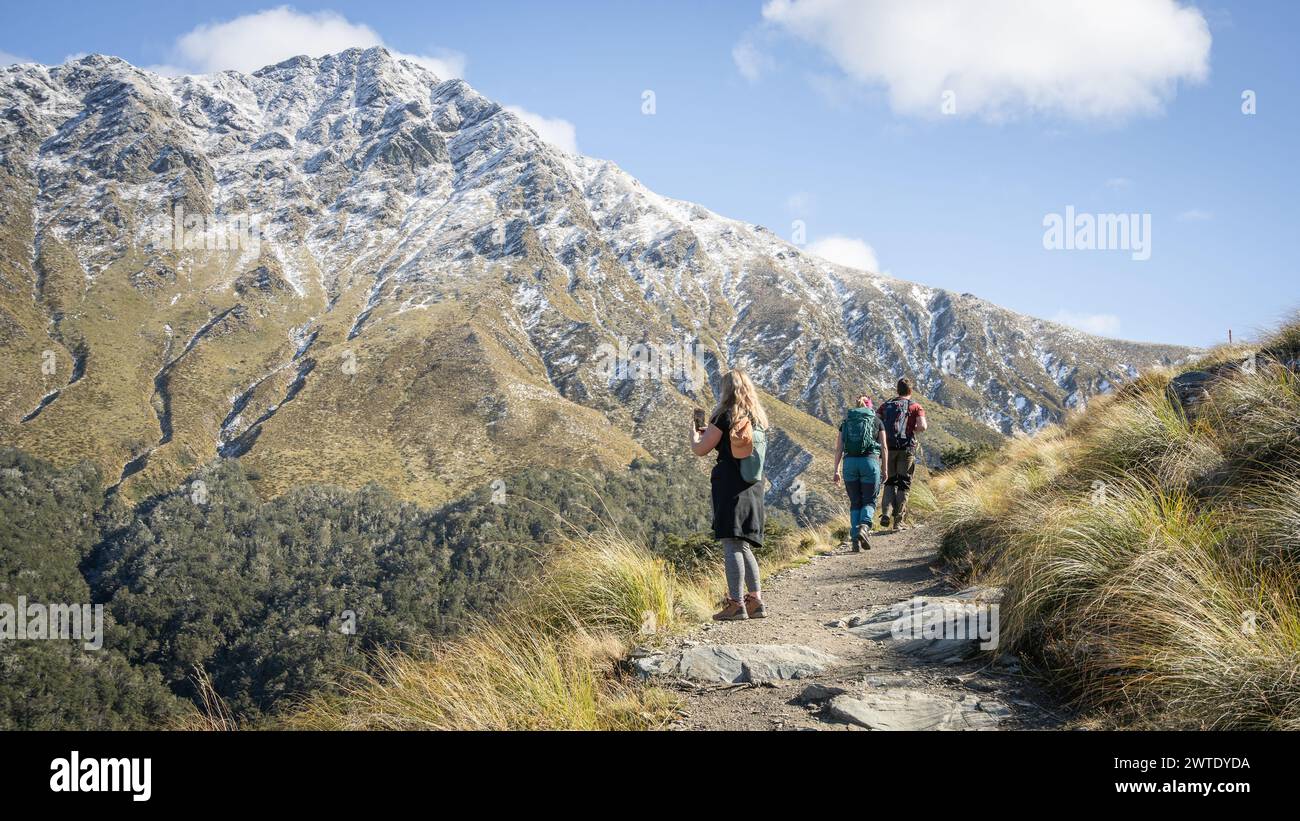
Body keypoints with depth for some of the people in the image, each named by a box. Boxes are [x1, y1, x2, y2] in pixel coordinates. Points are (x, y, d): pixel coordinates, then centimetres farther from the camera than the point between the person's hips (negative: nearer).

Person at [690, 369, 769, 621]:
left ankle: (736, 603, -9)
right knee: (744, 546, 14)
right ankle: (756, 600, 12)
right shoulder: (758, 418, 12)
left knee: (731, 544, -6)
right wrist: (711, 433, 27)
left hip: (729, 484, -7)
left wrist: (694, 432, 15)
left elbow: (699, 450, -5)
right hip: (753, 486, 7)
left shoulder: (725, 416, -10)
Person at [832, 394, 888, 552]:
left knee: (855, 503, 12)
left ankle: (855, 538, 2)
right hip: (870, 462, -2)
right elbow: (884, 447, 4)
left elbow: (839, 448, 6)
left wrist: (836, 471, 6)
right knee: (869, 502, 6)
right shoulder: (876, 420, 9)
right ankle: (863, 528, -22)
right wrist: (885, 469, 8)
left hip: (850, 462, 2)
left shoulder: (846, 422, 14)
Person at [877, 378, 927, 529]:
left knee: (890, 482, 16)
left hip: (888, 448, 2)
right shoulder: (916, 407, 4)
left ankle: (886, 513, -5)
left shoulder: (885, 406, 12)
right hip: (906, 448, -2)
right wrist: (913, 431, 8)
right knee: (903, 485, 6)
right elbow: (922, 427, -12)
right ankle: (899, 521, 5)